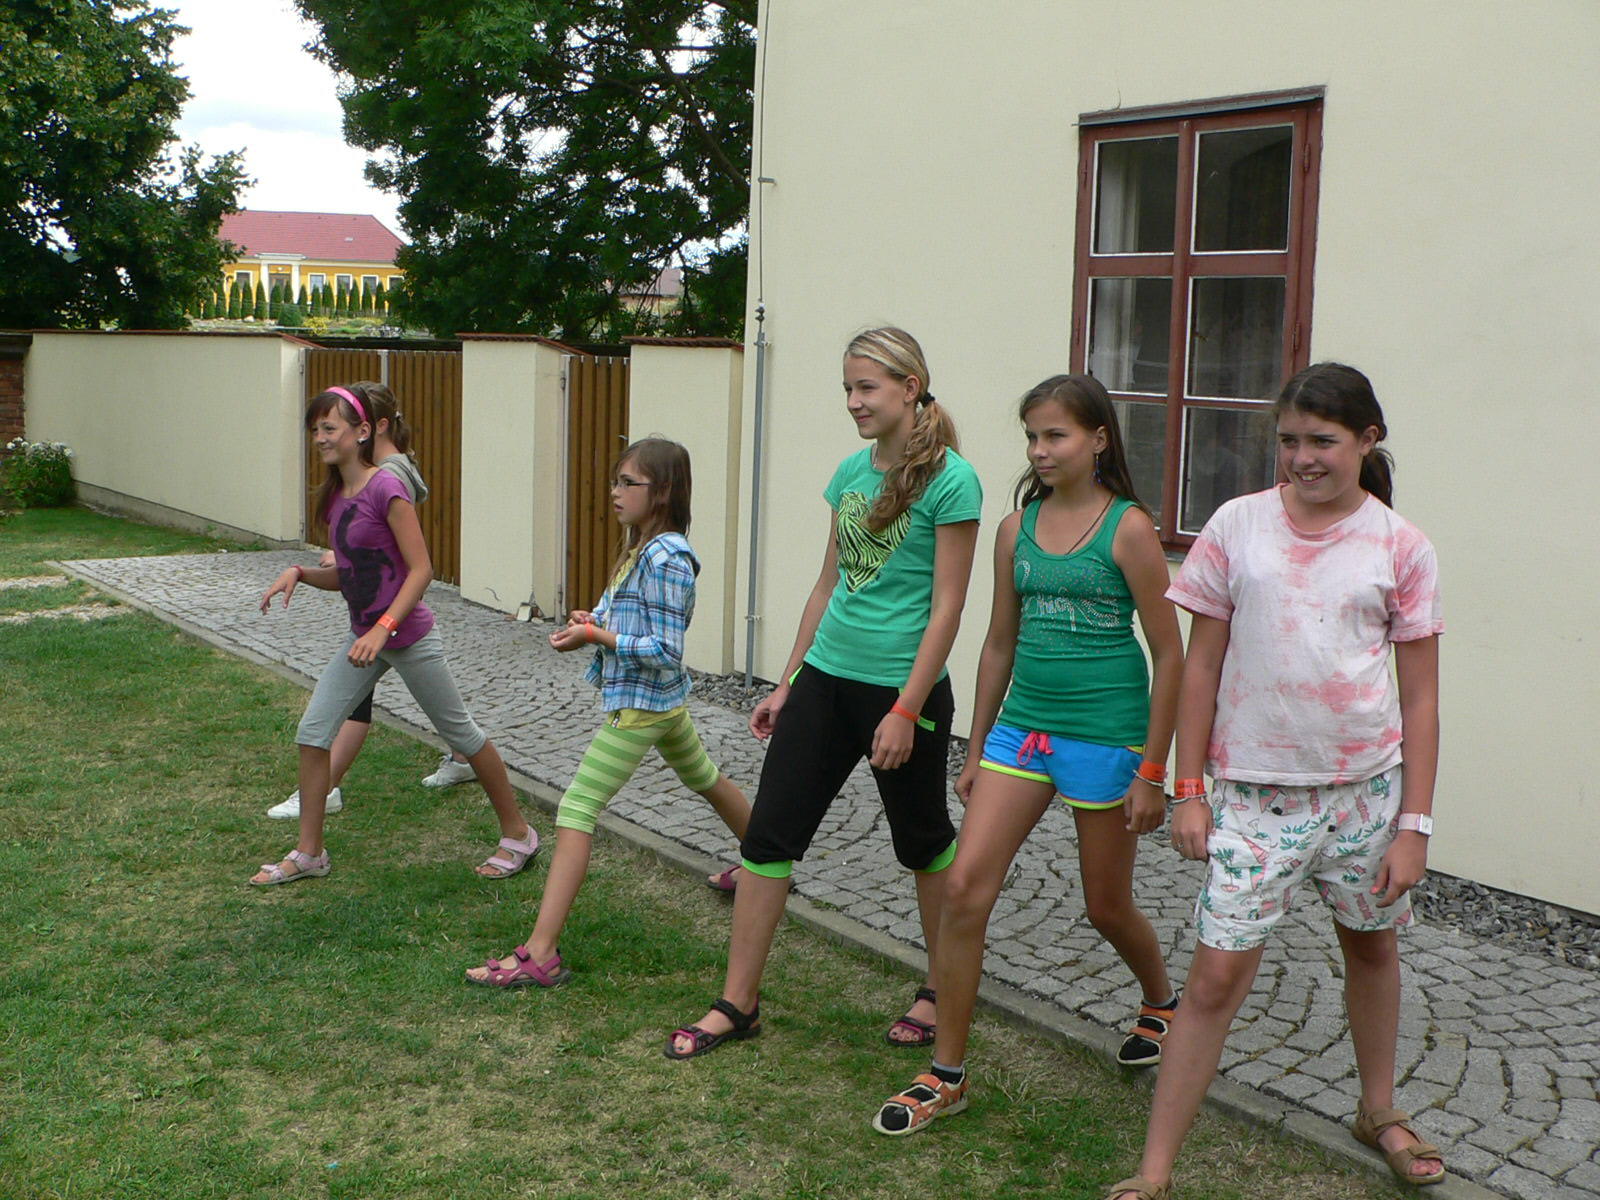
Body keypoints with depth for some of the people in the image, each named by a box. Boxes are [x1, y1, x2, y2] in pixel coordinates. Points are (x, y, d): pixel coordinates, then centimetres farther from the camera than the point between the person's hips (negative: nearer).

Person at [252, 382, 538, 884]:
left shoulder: (385, 489, -19)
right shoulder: (335, 496, 6)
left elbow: (421, 569, -20)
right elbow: (345, 576, 14)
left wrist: (383, 628, -27)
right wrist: (298, 573, -4)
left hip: (408, 636, -8)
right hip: (363, 636, 8)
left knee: (460, 732, 5)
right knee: (312, 731, 3)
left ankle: (518, 834, 21)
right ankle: (308, 854, 16)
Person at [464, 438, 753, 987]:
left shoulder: (666, 558, -20)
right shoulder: (641, 548, 10)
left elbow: (665, 652, -23)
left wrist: (599, 636, -23)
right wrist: (593, 621, 0)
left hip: (641, 702, -11)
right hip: (665, 700, 11)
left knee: (577, 807, -14)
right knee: (707, 780, 28)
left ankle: (540, 954, -17)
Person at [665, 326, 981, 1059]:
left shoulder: (949, 481, -13)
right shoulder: (851, 473, 8)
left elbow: (947, 606, -14)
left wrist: (906, 710, -17)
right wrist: (786, 684, 15)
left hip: (902, 687, -7)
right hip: (827, 677, 7)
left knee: (924, 842, 12)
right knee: (768, 833, 4)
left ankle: (942, 992, 33)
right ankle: (738, 1004, 13)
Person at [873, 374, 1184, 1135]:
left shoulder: (1128, 530, -10)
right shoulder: (1017, 528, 5)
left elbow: (1169, 656, -8)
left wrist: (1152, 771, -9)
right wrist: (977, 750, 13)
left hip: (1105, 737, -4)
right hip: (1022, 727, 5)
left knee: (1107, 907, 13)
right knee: (963, 890, -6)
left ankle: (1160, 1003, 46)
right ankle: (947, 1075, 6)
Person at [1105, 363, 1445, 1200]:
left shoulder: (1400, 547, -3)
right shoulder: (1238, 525, -3)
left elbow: (1420, 698, 0)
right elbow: (1201, 667, 1)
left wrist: (1413, 824, -3)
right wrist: (1188, 790, -2)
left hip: (1366, 788, 2)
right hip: (1255, 793, -1)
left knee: (1372, 947, 20)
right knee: (1216, 976, -4)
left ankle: (1378, 1111, 45)